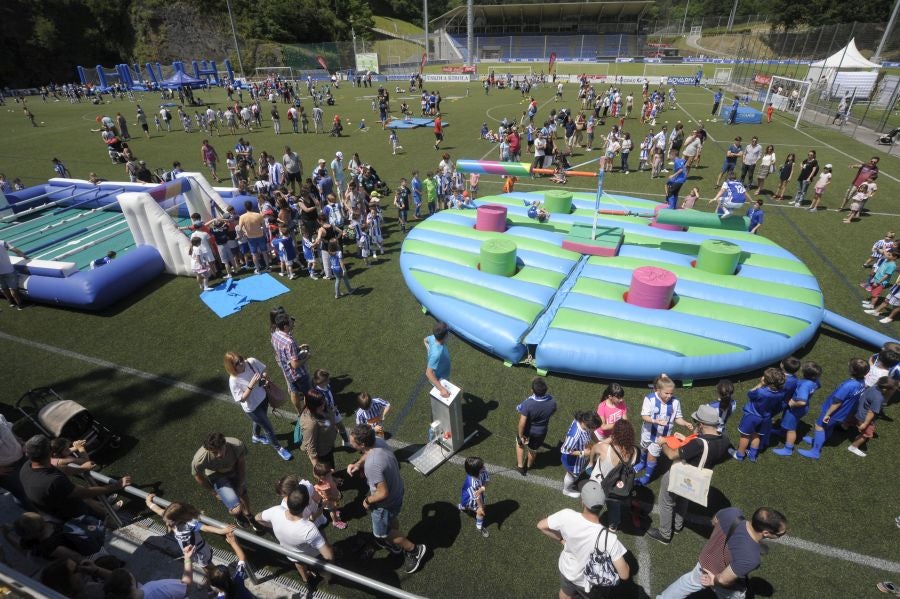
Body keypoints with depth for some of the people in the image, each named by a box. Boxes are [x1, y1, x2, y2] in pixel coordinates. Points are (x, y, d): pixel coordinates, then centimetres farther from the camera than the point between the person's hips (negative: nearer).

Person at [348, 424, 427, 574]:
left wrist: (368, 501, -15)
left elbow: (383, 493, -35)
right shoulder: (381, 448, -14)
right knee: (392, 519, 34)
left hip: (386, 503, -8)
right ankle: (395, 544, 60)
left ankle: (414, 550, 32)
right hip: (397, 493, 8)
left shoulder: (371, 464, -40)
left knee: (382, 533, 19)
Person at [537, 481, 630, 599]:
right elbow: (624, 575, -27)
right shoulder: (609, 539, -38)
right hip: (588, 583, -2)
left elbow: (541, 526, -16)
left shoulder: (566, 516, -33)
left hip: (566, 570, 2)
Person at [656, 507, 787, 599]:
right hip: (727, 588, -5)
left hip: (705, 563, 5)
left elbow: (714, 521, -6)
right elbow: (723, 580, -31)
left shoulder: (732, 513, -31)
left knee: (688, 582, 34)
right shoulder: (750, 557, -43)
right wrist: (715, 580, -10)